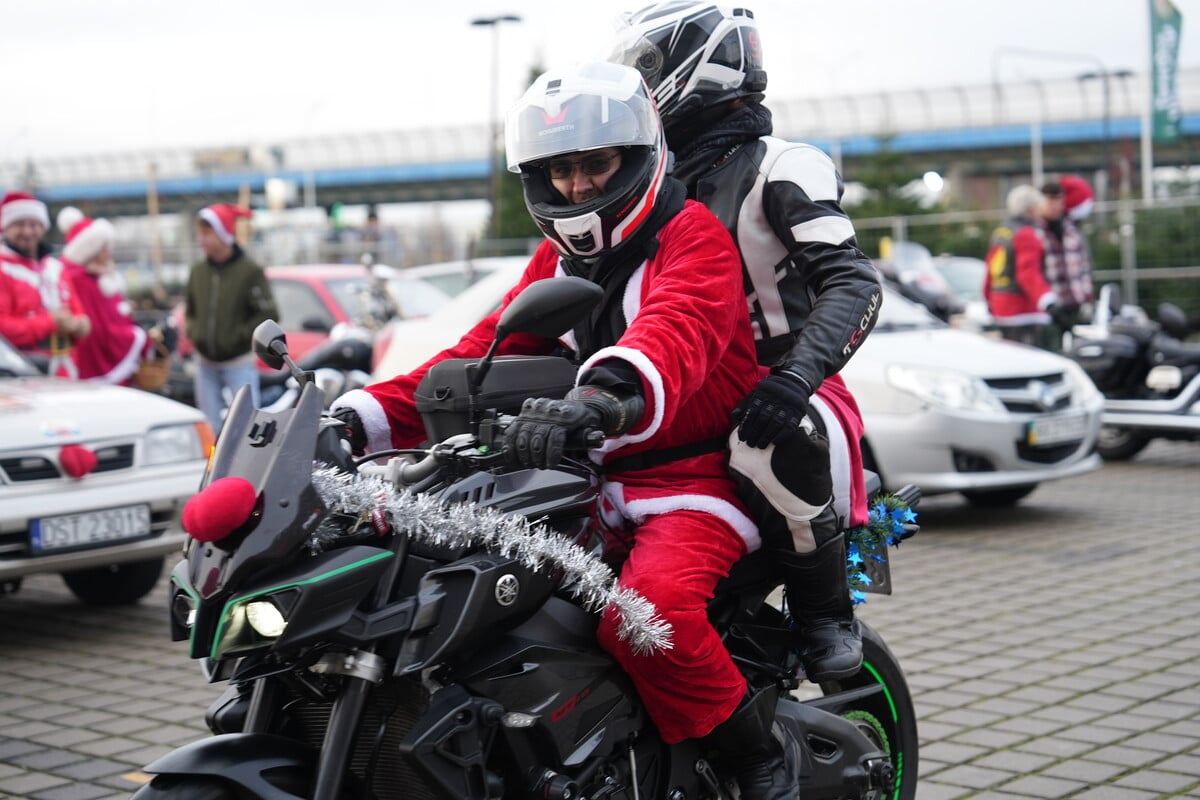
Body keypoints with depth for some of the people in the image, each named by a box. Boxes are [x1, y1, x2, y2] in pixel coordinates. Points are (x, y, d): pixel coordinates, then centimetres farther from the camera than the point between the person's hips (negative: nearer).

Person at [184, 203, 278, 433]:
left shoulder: (249, 271, -9)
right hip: (205, 365, 5)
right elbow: (189, 310, 20)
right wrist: (194, 333, 2)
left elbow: (268, 314, -12)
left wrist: (238, 337, -15)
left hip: (239, 364, -5)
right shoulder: (198, 271, 7)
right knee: (211, 429, 8)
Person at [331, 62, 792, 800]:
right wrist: (364, 415, -7)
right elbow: (483, 353, 10)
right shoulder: (557, 263, 17)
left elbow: (676, 331, -31)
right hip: (599, 487, 8)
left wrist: (604, 395, -55)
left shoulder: (694, 239, -8)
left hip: (698, 482, -8)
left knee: (646, 608, -34)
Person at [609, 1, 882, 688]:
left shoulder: (781, 167, -6)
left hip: (783, 394, -7)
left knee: (776, 442, -40)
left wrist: (799, 373, -35)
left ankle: (828, 613, -19)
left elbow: (854, 282, -18)